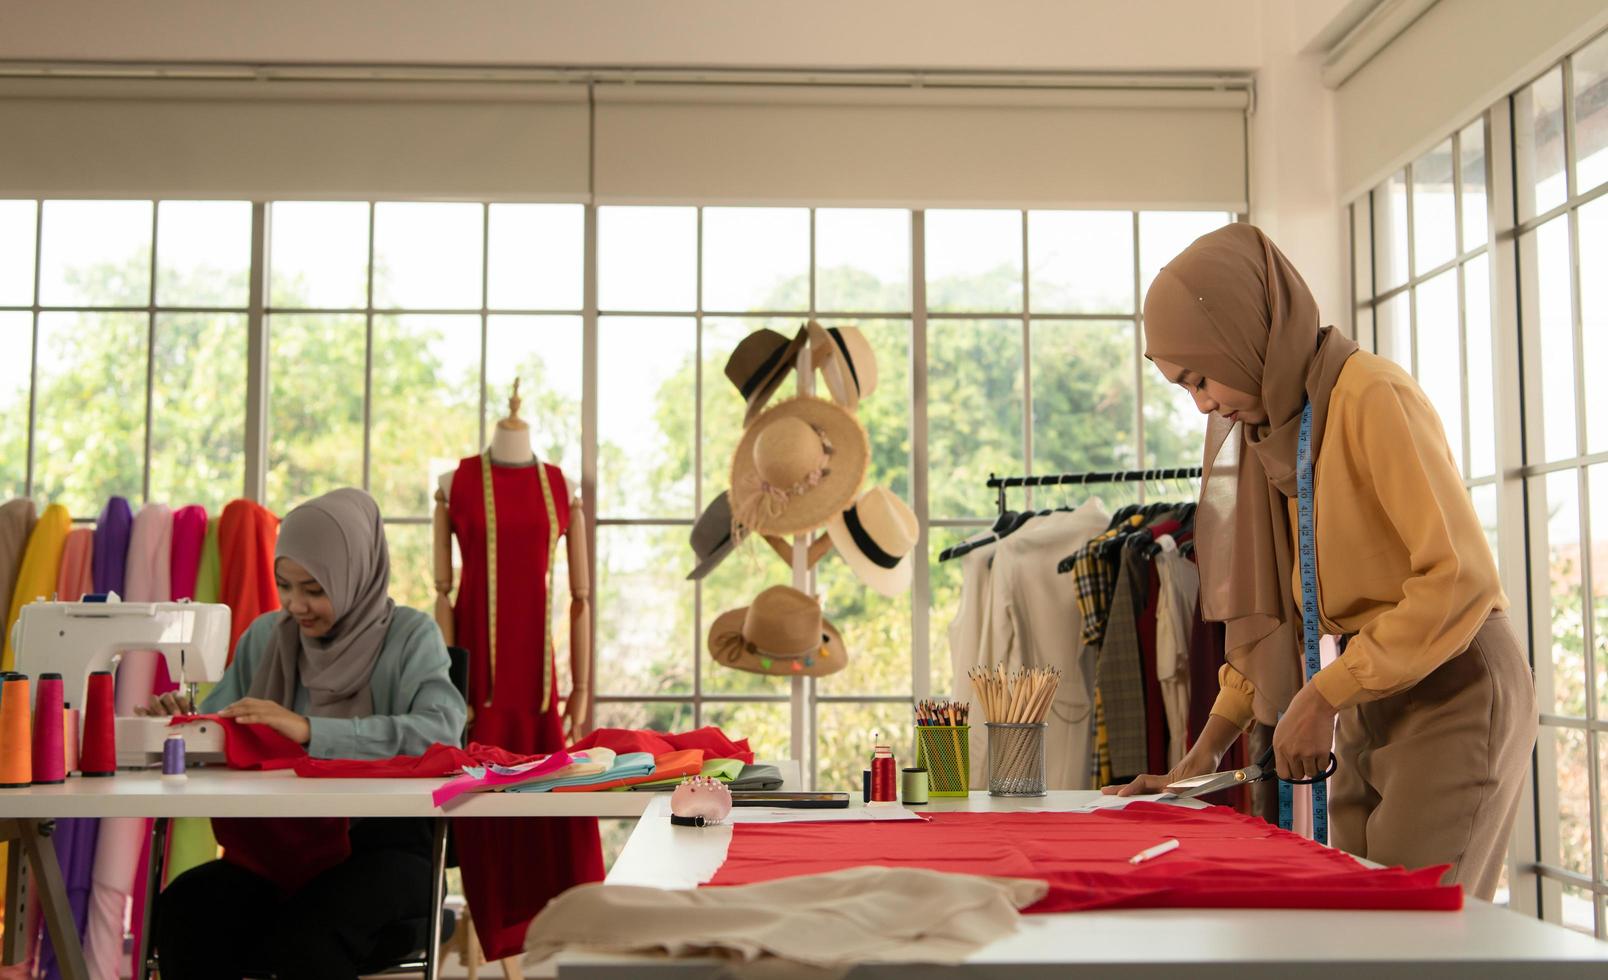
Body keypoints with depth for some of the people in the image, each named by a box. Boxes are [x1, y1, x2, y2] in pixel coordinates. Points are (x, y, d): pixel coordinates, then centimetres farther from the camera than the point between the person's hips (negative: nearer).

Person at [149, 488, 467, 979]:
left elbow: (441, 731, -20)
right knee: (183, 906, -23)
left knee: (306, 931, -33)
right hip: (280, 845, 5)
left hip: (385, 845, -4)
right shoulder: (264, 637, 11)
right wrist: (181, 724, -11)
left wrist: (308, 729, -28)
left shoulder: (410, 635, -2)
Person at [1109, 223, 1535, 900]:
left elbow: (1460, 577, -23)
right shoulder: (1272, 426, 10)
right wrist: (1201, 757, 7)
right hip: (1373, 699, 8)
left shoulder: (1373, 395, -16)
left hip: (1452, 687, -8)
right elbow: (1275, 609, 13)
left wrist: (1324, 695, -20)